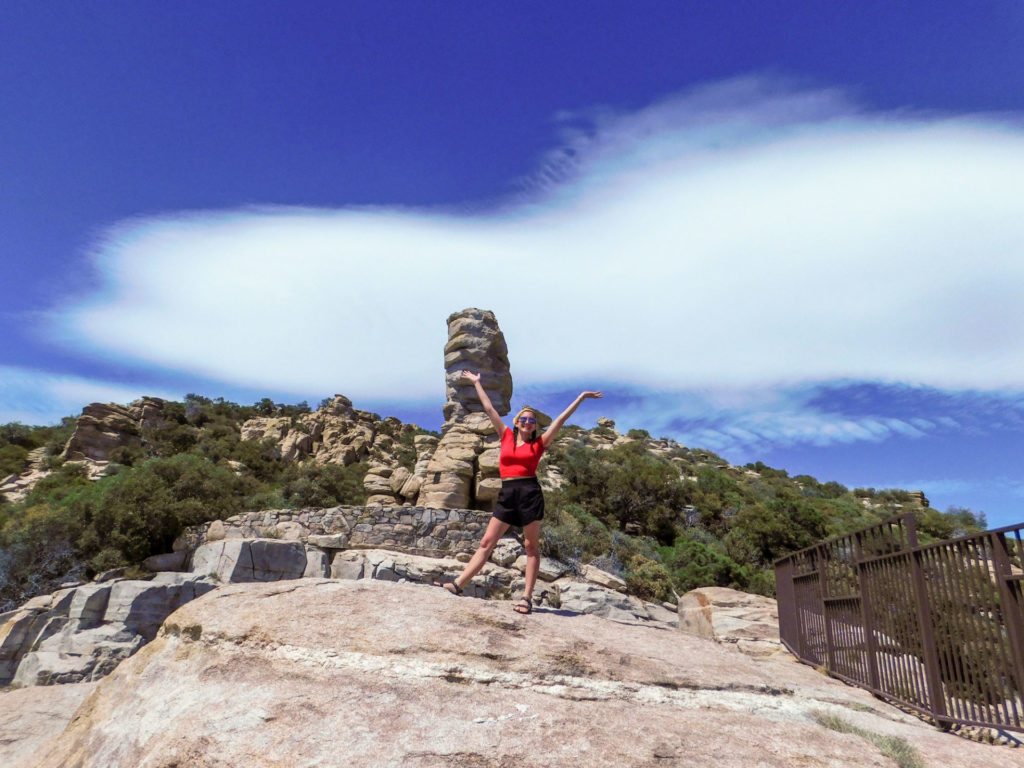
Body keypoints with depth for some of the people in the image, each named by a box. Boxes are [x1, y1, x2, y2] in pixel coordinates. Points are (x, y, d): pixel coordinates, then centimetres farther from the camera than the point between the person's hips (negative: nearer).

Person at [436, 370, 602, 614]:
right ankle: (458, 583, 1)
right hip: (507, 494, 3)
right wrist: (477, 383, 21)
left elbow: (561, 419, 6)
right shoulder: (506, 436, 13)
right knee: (486, 542, 3)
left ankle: (527, 598, 3)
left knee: (531, 546, 1)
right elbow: (489, 409, 17)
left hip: (529, 492, -3)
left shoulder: (539, 443, 7)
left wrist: (581, 398, 6)